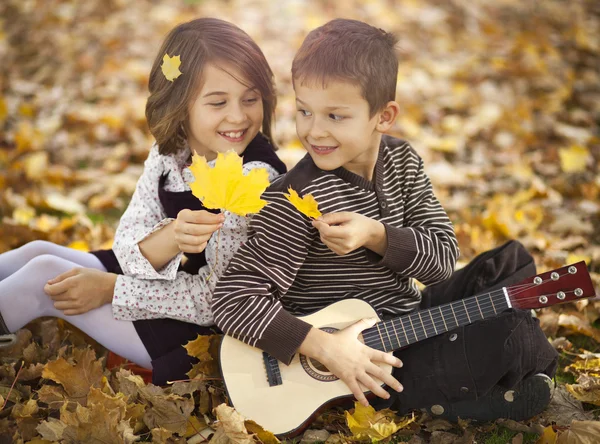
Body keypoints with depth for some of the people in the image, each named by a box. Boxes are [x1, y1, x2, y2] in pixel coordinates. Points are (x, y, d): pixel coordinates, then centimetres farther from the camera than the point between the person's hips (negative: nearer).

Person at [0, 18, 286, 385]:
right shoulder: (169, 154, -5)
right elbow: (127, 242, -8)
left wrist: (109, 288, -19)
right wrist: (169, 238, -33)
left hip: (209, 335, -7)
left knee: (44, 275, -8)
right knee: (39, 253, 6)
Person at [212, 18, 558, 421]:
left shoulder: (401, 161, -3)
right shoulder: (297, 201, -23)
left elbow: (444, 257, -6)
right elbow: (233, 299, -26)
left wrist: (374, 235, -25)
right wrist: (323, 346, -33)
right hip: (358, 356, -7)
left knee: (512, 263, 6)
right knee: (516, 341, -19)